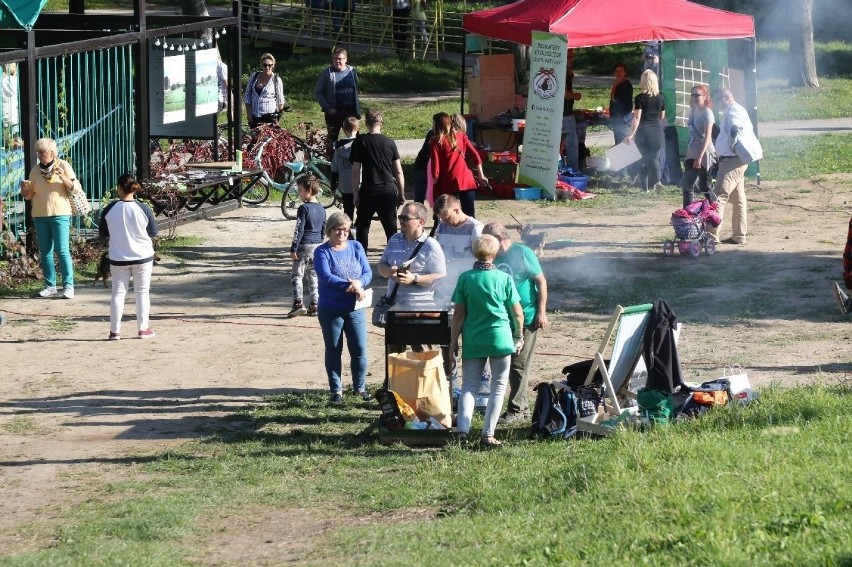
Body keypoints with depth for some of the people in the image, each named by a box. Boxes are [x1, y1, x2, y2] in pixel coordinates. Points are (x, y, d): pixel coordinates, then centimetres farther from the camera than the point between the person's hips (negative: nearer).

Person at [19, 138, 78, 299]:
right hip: (40, 215, 4)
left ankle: (68, 286, -8)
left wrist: (63, 177, -20)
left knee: (62, 250, -10)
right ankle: (50, 286, 10)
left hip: (60, 214, -4)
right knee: (45, 251, 5)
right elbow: (28, 195, 14)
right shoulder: (35, 170, 11)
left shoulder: (63, 166, 1)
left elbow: (73, 188, -4)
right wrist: (24, 188, -8)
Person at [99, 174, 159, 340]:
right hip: (142, 257, -1)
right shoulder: (143, 208, -11)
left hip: (118, 258, 1)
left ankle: (115, 331, 5)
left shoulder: (110, 209, -9)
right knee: (142, 292, 10)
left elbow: (103, 233, 1)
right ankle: (143, 329, 12)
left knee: (118, 293, 8)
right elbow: (153, 232, -2)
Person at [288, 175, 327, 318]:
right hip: (318, 245, 7)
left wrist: (293, 249, -13)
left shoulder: (303, 208, -14)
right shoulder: (321, 209, 9)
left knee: (296, 275, -1)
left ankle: (298, 303, -12)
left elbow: (299, 230, -15)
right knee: (314, 276, 12)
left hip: (304, 246, -7)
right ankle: (314, 306, 10)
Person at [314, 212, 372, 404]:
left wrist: (359, 283, -22)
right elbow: (325, 277, -20)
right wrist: (350, 285, -28)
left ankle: (360, 387, 19)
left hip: (355, 308, 3)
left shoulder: (356, 247, 5)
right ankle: (336, 390, 17)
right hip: (331, 309, -3)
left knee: (359, 350, 3)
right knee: (333, 351, 7)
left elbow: (367, 273, 1)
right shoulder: (322, 251, -6)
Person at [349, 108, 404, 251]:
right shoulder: (389, 142, 2)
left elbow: (356, 171, -5)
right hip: (388, 190, 1)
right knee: (391, 229, 5)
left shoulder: (360, 142, -3)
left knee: (362, 227, 13)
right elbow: (399, 172, 3)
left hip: (368, 191, -1)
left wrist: (356, 195, 1)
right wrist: (401, 195, 11)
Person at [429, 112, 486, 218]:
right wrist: (481, 176, 14)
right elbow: (475, 156, 8)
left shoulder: (436, 142, -5)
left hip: (449, 183, -4)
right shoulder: (461, 136, 8)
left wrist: (435, 180, 2)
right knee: (470, 216, 5)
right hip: (467, 181, 4)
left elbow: (435, 166, -9)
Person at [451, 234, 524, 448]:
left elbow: (458, 314, -2)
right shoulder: (504, 278, -5)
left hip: (473, 341, 1)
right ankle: (488, 435, 3)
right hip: (500, 338, -1)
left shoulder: (465, 278, -4)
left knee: (468, 387, 8)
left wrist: (454, 341, 7)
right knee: (498, 387, 8)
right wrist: (518, 336, 15)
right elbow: (517, 313, 0)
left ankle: (463, 430, -9)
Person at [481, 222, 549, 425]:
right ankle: (522, 408, 19)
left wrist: (541, 312, -13)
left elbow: (541, 282, -9)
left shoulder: (523, 253, -10)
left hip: (527, 318, -7)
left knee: (519, 365, -4)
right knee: (510, 365, 11)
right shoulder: (495, 258, 6)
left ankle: (516, 411, 0)